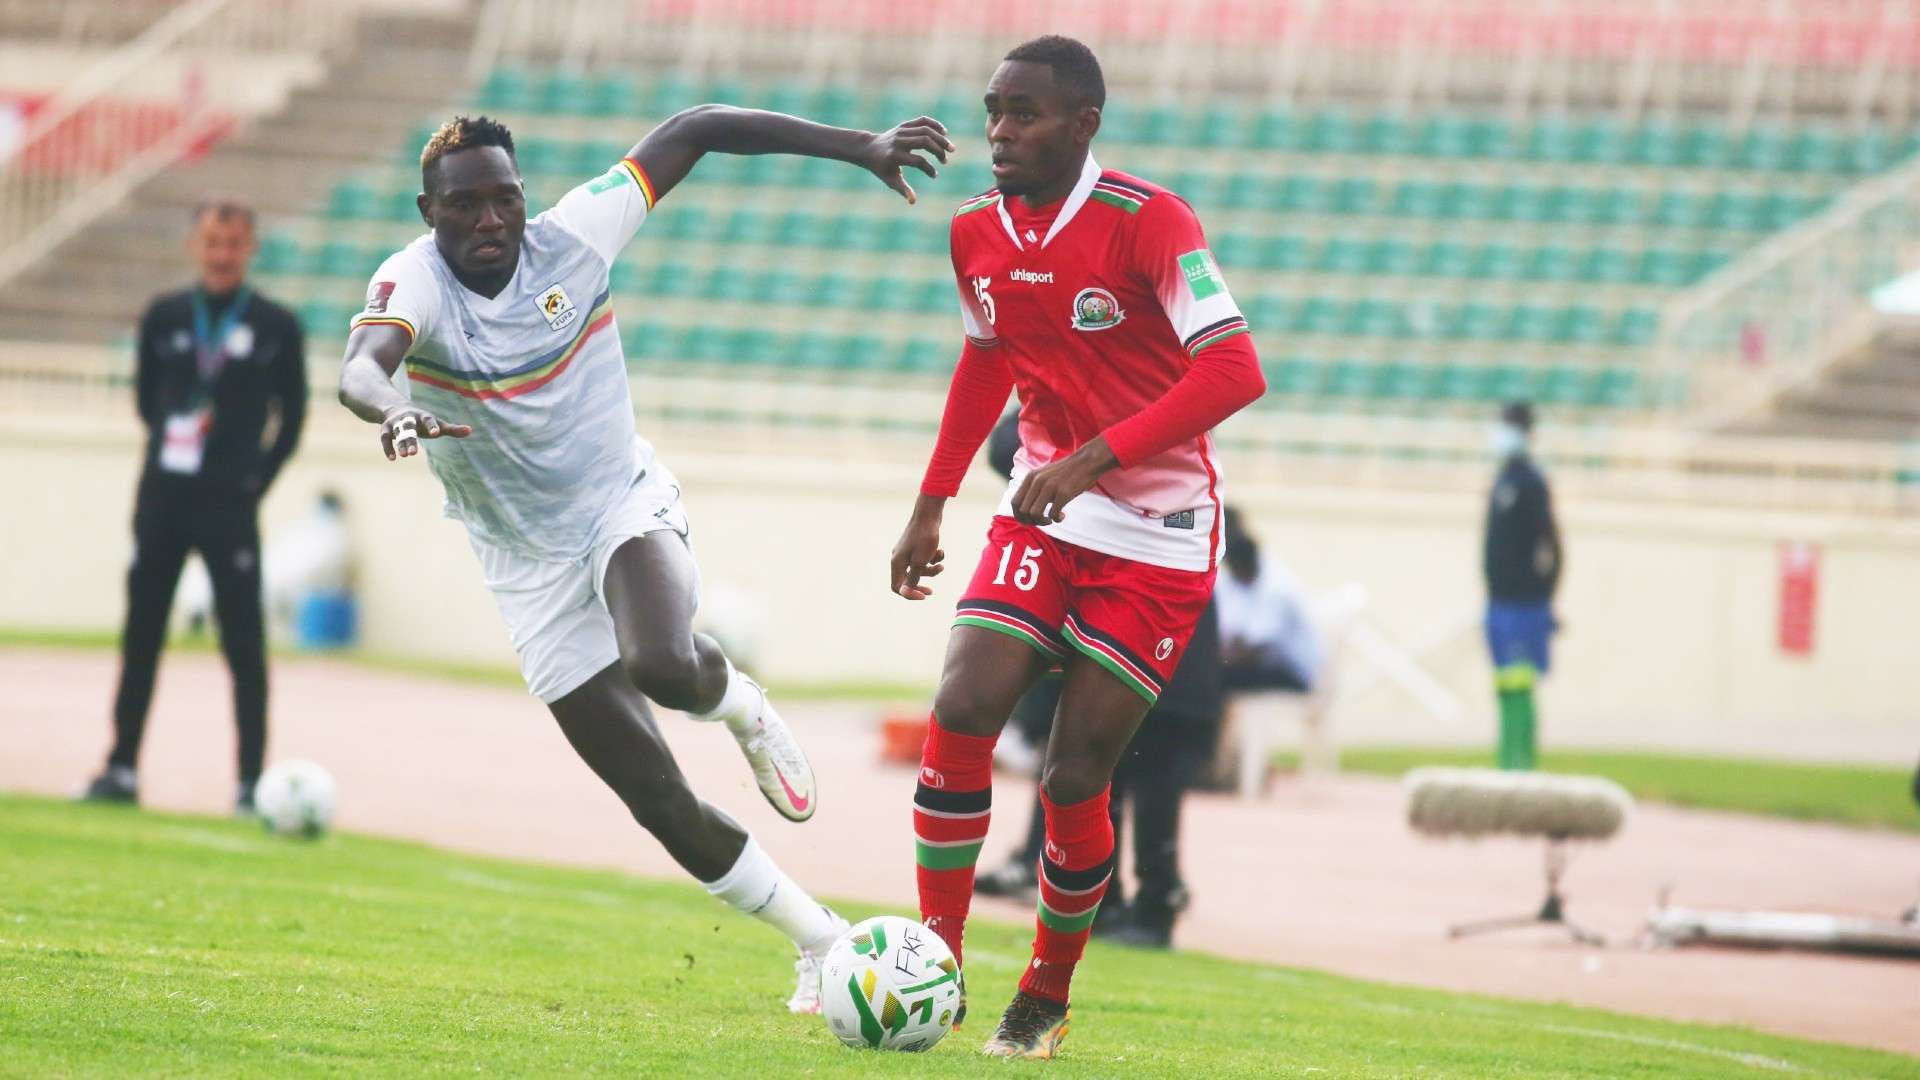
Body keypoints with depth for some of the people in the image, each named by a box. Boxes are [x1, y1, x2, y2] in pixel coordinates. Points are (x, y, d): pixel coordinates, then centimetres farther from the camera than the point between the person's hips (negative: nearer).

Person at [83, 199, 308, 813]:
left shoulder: (277, 328, -1)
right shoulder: (164, 318, 6)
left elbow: (292, 417, 5)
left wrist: (258, 478, 1)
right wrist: (167, 437, 8)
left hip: (230, 508, -3)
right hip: (161, 498, 3)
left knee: (244, 645, -3)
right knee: (141, 636, 6)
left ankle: (252, 782, -1)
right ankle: (122, 770, 13)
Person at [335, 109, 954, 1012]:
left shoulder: (572, 237, -14)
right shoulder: (412, 282, -20)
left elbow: (690, 131, -7)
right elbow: (360, 369, -42)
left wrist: (860, 146, -9)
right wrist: (392, 410, -66)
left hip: (625, 505, -1)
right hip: (530, 562, 1)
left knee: (662, 667, -35)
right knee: (659, 802, -1)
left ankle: (737, 703, 3)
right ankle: (820, 940, 17)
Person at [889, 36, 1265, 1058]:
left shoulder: (1148, 222, -18)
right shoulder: (977, 229, 2)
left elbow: (1233, 370, -26)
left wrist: (1096, 457, -32)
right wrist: (931, 503, 18)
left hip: (1158, 535, -5)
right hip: (1042, 514, 5)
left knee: (1074, 778, -6)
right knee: (960, 714, -15)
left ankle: (1045, 1002, 15)